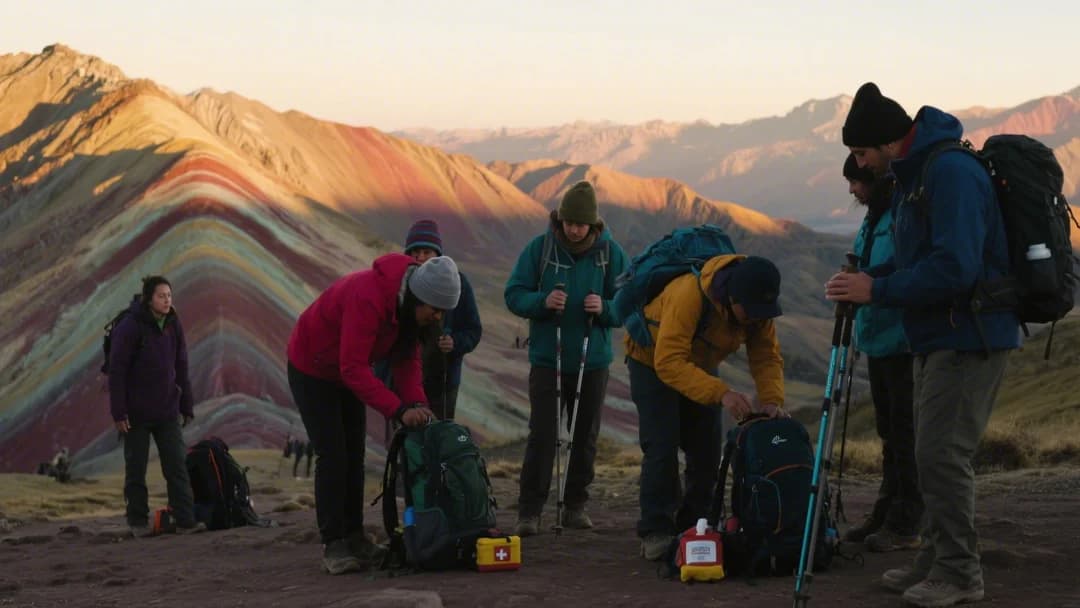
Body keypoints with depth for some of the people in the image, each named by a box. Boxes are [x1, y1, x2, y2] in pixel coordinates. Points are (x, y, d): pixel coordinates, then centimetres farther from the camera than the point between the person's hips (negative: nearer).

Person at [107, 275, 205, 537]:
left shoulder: (173, 326, 4)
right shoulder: (129, 327, -13)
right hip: (137, 412, -4)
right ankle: (138, 522, 17)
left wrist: (187, 406, 8)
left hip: (167, 412, 4)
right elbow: (116, 371, -13)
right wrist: (118, 412, -15)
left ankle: (186, 520, -2)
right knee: (136, 469, 6)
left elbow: (181, 368, 10)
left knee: (177, 465, -2)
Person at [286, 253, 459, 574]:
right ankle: (333, 547, -7)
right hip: (311, 370, -8)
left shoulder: (409, 303, -12)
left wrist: (416, 402, -19)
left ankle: (354, 537, 17)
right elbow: (353, 368, -39)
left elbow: (407, 357, -4)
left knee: (353, 455, 9)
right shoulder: (369, 298, -38)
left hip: (345, 372, 8)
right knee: (332, 455, -12)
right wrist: (400, 409, -41)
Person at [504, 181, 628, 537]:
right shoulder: (539, 248, -5)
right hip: (547, 358, -2)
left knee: (585, 436, 10)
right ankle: (530, 511, -3)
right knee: (542, 436, -7)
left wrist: (604, 307, -21)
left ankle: (576, 506, 22)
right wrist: (543, 302, -23)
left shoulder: (610, 253, -2)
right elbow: (514, 295, -4)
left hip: (592, 361, 2)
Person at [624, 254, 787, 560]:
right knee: (662, 446, -16)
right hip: (653, 362, -6)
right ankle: (655, 533, -9)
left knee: (706, 451, 2)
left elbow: (767, 357, -15)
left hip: (700, 365, 6)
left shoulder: (758, 308, -21)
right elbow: (669, 362, -46)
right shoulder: (690, 294, -41)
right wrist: (721, 393, -55)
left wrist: (771, 400, -34)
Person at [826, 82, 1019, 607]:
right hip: (935, 336, 10)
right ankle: (938, 559, 23)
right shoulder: (914, 173, 13)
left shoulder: (951, 172, -20)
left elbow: (954, 268, -27)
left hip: (969, 337, -10)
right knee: (932, 452, 14)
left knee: (942, 454, -9)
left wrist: (877, 290, -19)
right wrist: (869, 276, 4)